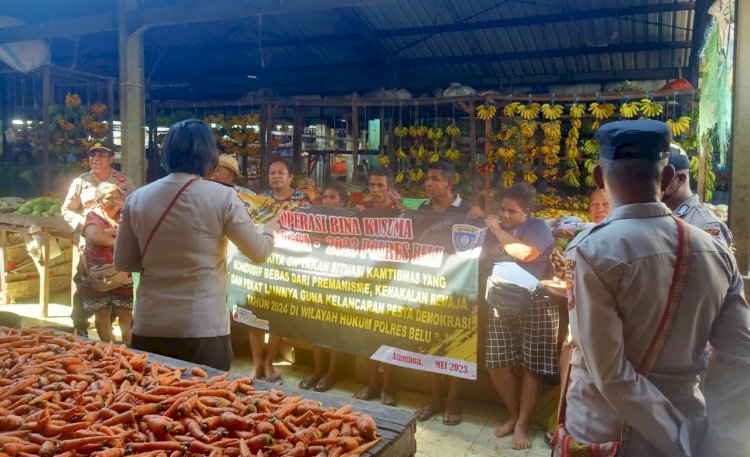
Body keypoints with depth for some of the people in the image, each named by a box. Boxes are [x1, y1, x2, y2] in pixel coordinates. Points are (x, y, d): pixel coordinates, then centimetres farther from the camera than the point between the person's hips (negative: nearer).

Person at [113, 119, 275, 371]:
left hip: (149, 327, 4)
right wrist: (269, 229, 21)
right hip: (204, 328, -3)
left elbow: (122, 262, 10)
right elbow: (259, 253, 0)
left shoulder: (136, 199, 1)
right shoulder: (222, 198, -10)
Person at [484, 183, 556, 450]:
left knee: (531, 366, 0)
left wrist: (499, 233, -9)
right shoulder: (496, 229, 15)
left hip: (535, 306, -5)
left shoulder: (537, 227, 0)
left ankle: (522, 424, 12)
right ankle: (513, 414, 24)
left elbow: (525, 253, -19)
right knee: (497, 365, 3)